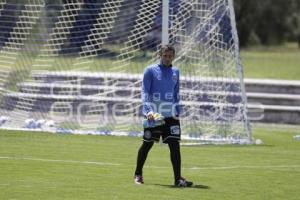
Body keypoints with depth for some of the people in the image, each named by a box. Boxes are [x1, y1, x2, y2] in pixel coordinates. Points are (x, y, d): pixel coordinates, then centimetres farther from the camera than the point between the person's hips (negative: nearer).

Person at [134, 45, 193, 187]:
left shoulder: (175, 72, 13)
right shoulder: (150, 71, -2)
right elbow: (145, 92, -7)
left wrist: (177, 112, 15)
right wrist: (148, 110, -20)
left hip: (170, 115, 4)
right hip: (153, 114, -4)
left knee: (175, 146, -6)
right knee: (147, 144, 5)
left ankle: (178, 179, -8)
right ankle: (138, 174, 23)